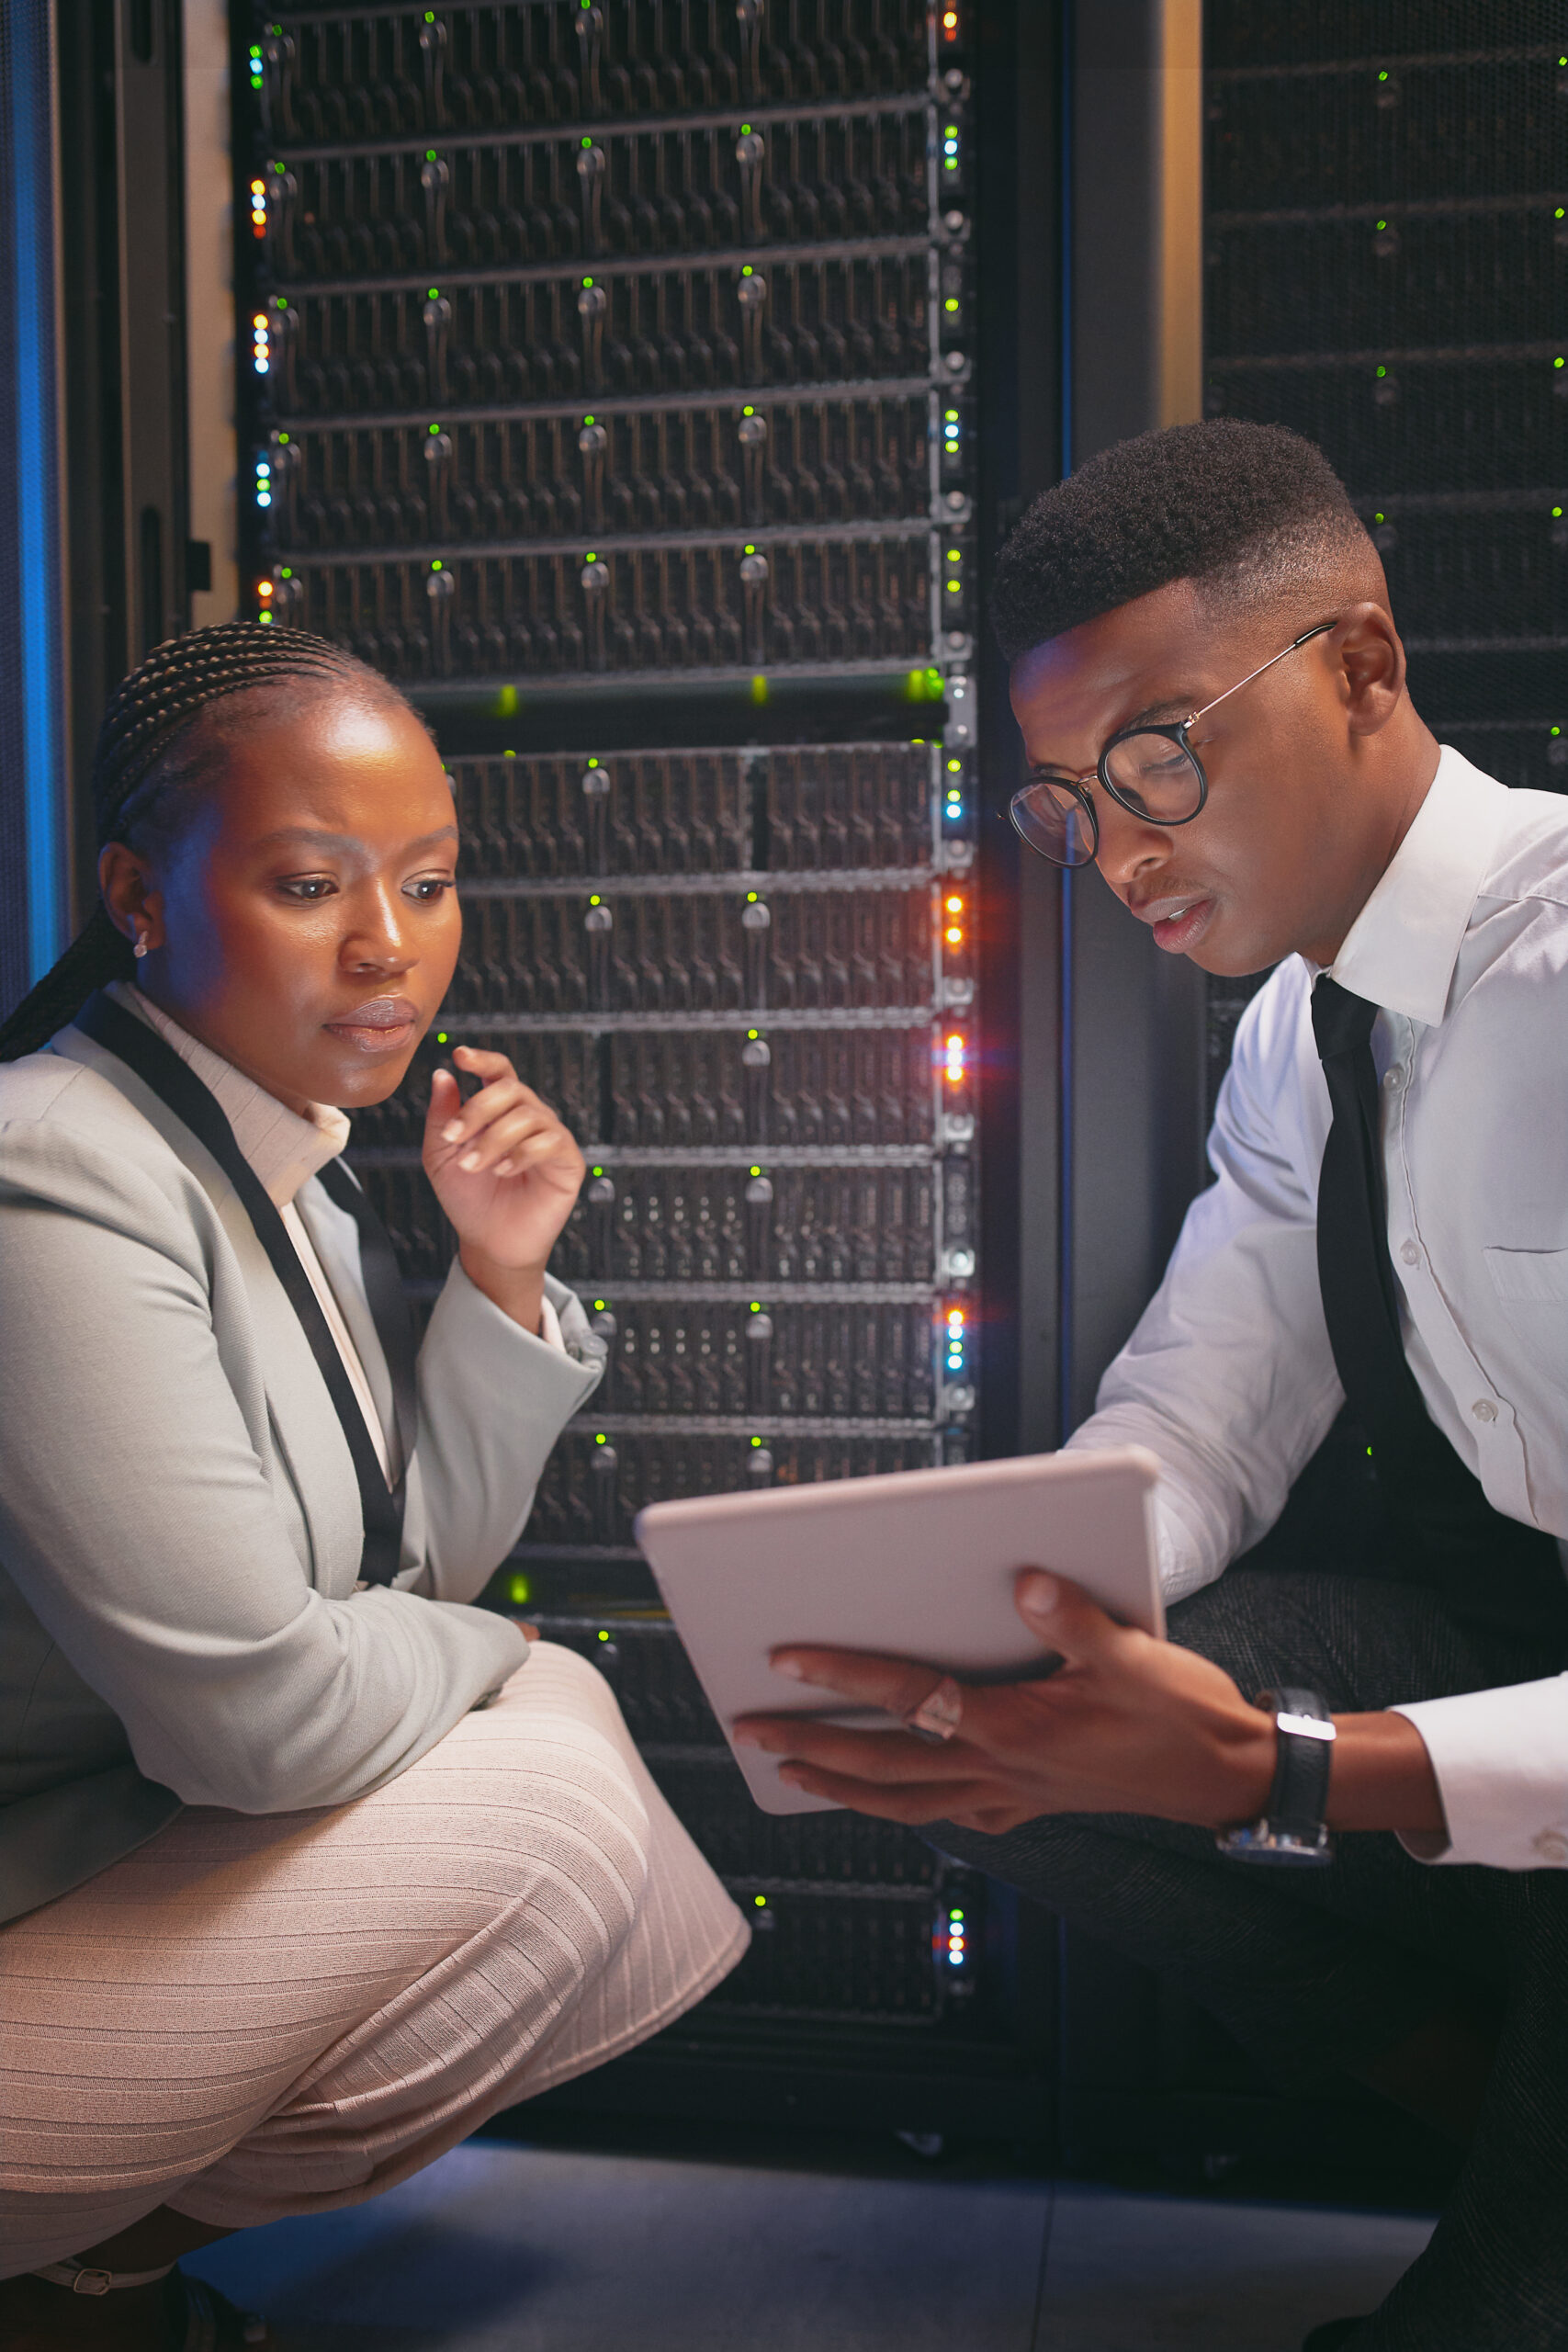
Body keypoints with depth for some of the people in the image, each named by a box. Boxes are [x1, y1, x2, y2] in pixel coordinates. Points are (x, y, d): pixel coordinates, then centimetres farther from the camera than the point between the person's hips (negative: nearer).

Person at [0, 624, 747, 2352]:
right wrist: (482, 1658, -5)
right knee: (548, 1815, -16)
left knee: (562, 1703, 7)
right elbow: (259, 1711, -26)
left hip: (140, 1842, 9)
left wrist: (501, 1273, -6)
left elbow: (426, 1571, 9)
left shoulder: (289, 1156, 4)